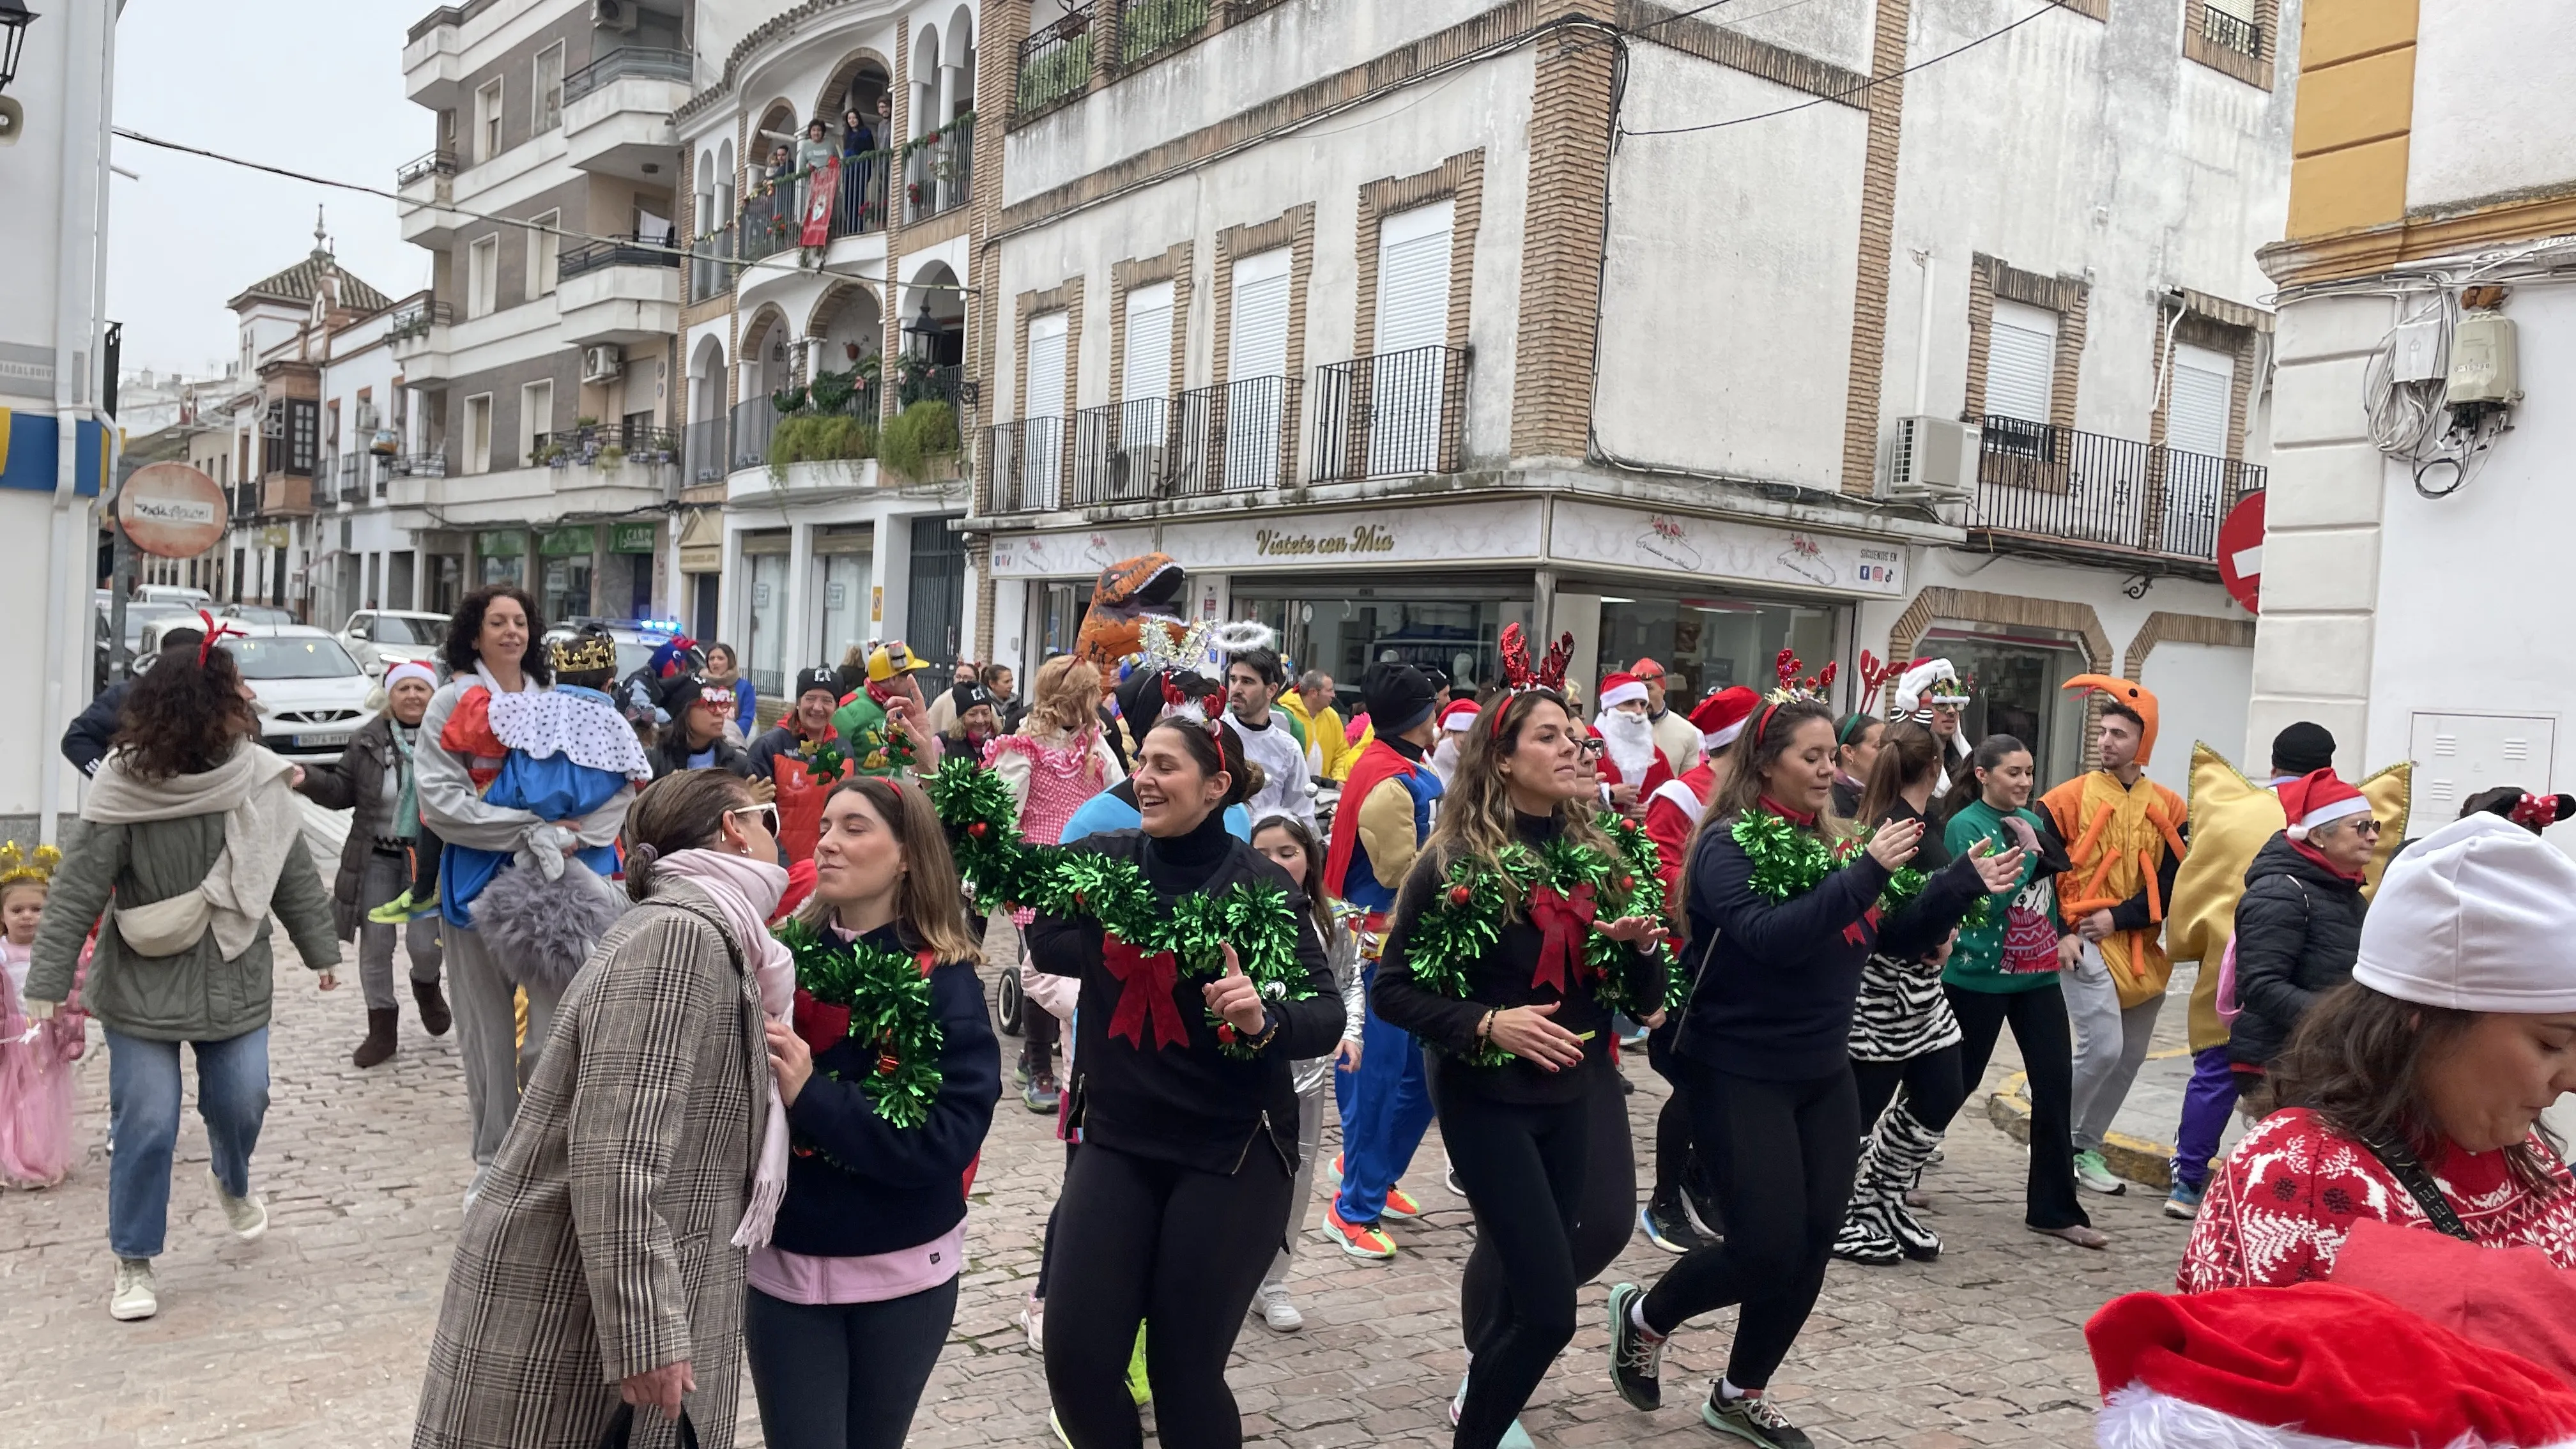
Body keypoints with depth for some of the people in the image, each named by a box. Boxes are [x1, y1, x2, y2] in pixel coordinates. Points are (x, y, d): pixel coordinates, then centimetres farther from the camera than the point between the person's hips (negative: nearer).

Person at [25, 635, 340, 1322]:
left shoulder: (259, 780, -8)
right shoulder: (122, 792, -18)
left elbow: (294, 875, 4)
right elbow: (77, 893, -15)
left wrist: (320, 949, 10)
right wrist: (47, 982, -16)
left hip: (236, 983, 3)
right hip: (142, 990, -3)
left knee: (241, 1104, 8)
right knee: (146, 1126, 0)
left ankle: (233, 1183, 43)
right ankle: (134, 1262, 19)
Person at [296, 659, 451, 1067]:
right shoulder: (368, 741, 3)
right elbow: (342, 790, 7)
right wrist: (308, 779, -10)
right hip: (376, 857, 3)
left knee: (424, 943, -7)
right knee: (375, 945, 7)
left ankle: (426, 987, 30)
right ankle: (381, 1028, 22)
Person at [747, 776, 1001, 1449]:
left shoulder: (945, 981, -11)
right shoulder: (781, 954, -3)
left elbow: (949, 1139, -19)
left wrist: (811, 1096, -26)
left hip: (904, 1270, -1)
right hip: (783, 1262, 1)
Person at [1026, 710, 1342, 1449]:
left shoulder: (1262, 884, -12)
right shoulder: (1101, 859, -1)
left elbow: (1326, 1016, -18)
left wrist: (1264, 1020, -38)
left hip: (1231, 1151, -3)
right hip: (1117, 1138, 3)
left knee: (1185, 1371, 2)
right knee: (1075, 1357, -2)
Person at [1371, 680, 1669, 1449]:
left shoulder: (1595, 853, 2)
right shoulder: (1454, 859, -13)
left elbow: (1644, 997, 8)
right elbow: (1391, 990, -11)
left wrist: (1641, 944, -13)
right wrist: (1486, 1023, -24)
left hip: (1573, 1092, 5)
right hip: (1487, 1098, -5)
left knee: (1532, 1279, 14)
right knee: (1549, 1307, -7)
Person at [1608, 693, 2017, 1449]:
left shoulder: (1830, 842, 7)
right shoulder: (1728, 844, -14)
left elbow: (1899, 938, 9)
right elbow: (1771, 937, -30)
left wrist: (1964, 883, -4)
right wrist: (1866, 873, -30)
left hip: (1825, 1076, 7)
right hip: (1742, 1078, -7)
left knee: (1811, 1248, 8)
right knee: (1766, 1249, -7)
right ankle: (1643, 1317, 20)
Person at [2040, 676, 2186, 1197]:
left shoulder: (2169, 808, 4)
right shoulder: (2071, 797, -4)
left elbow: (2174, 882, -1)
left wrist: (2118, 918, -13)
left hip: (2141, 948, 5)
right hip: (2085, 943, -4)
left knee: (2130, 1056, 10)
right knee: (2102, 1048, -16)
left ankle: (2086, 1149, 25)